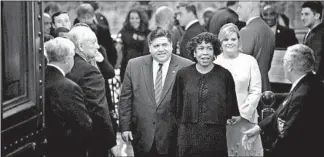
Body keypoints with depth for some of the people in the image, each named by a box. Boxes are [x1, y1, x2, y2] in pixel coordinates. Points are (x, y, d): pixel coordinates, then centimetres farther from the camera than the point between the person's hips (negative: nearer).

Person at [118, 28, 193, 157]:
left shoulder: (186, 67, -6)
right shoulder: (134, 65, 2)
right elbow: (125, 98, 6)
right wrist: (125, 127, 1)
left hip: (172, 138, -2)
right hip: (142, 138, 2)